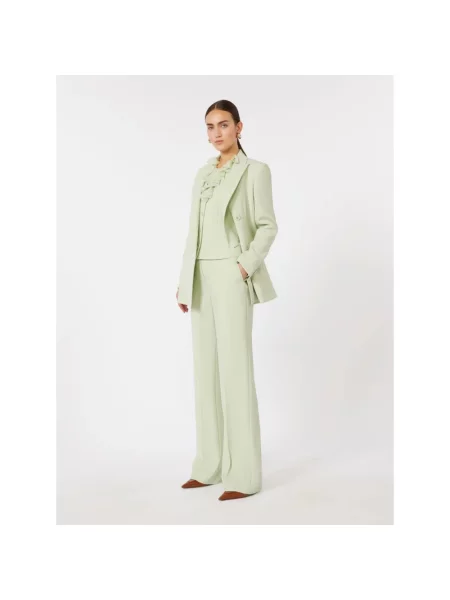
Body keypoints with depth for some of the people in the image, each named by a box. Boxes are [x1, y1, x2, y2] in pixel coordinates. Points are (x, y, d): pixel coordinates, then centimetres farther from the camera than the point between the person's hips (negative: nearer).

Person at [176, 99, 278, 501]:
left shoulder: (255, 170, -1)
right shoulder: (203, 174, 16)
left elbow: (267, 226, -6)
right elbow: (195, 231, 16)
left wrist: (246, 267, -19)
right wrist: (184, 282, 12)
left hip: (232, 278, -7)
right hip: (202, 280, 7)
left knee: (235, 372, -7)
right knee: (206, 372, 8)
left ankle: (244, 475, 1)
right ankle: (211, 465, 19)